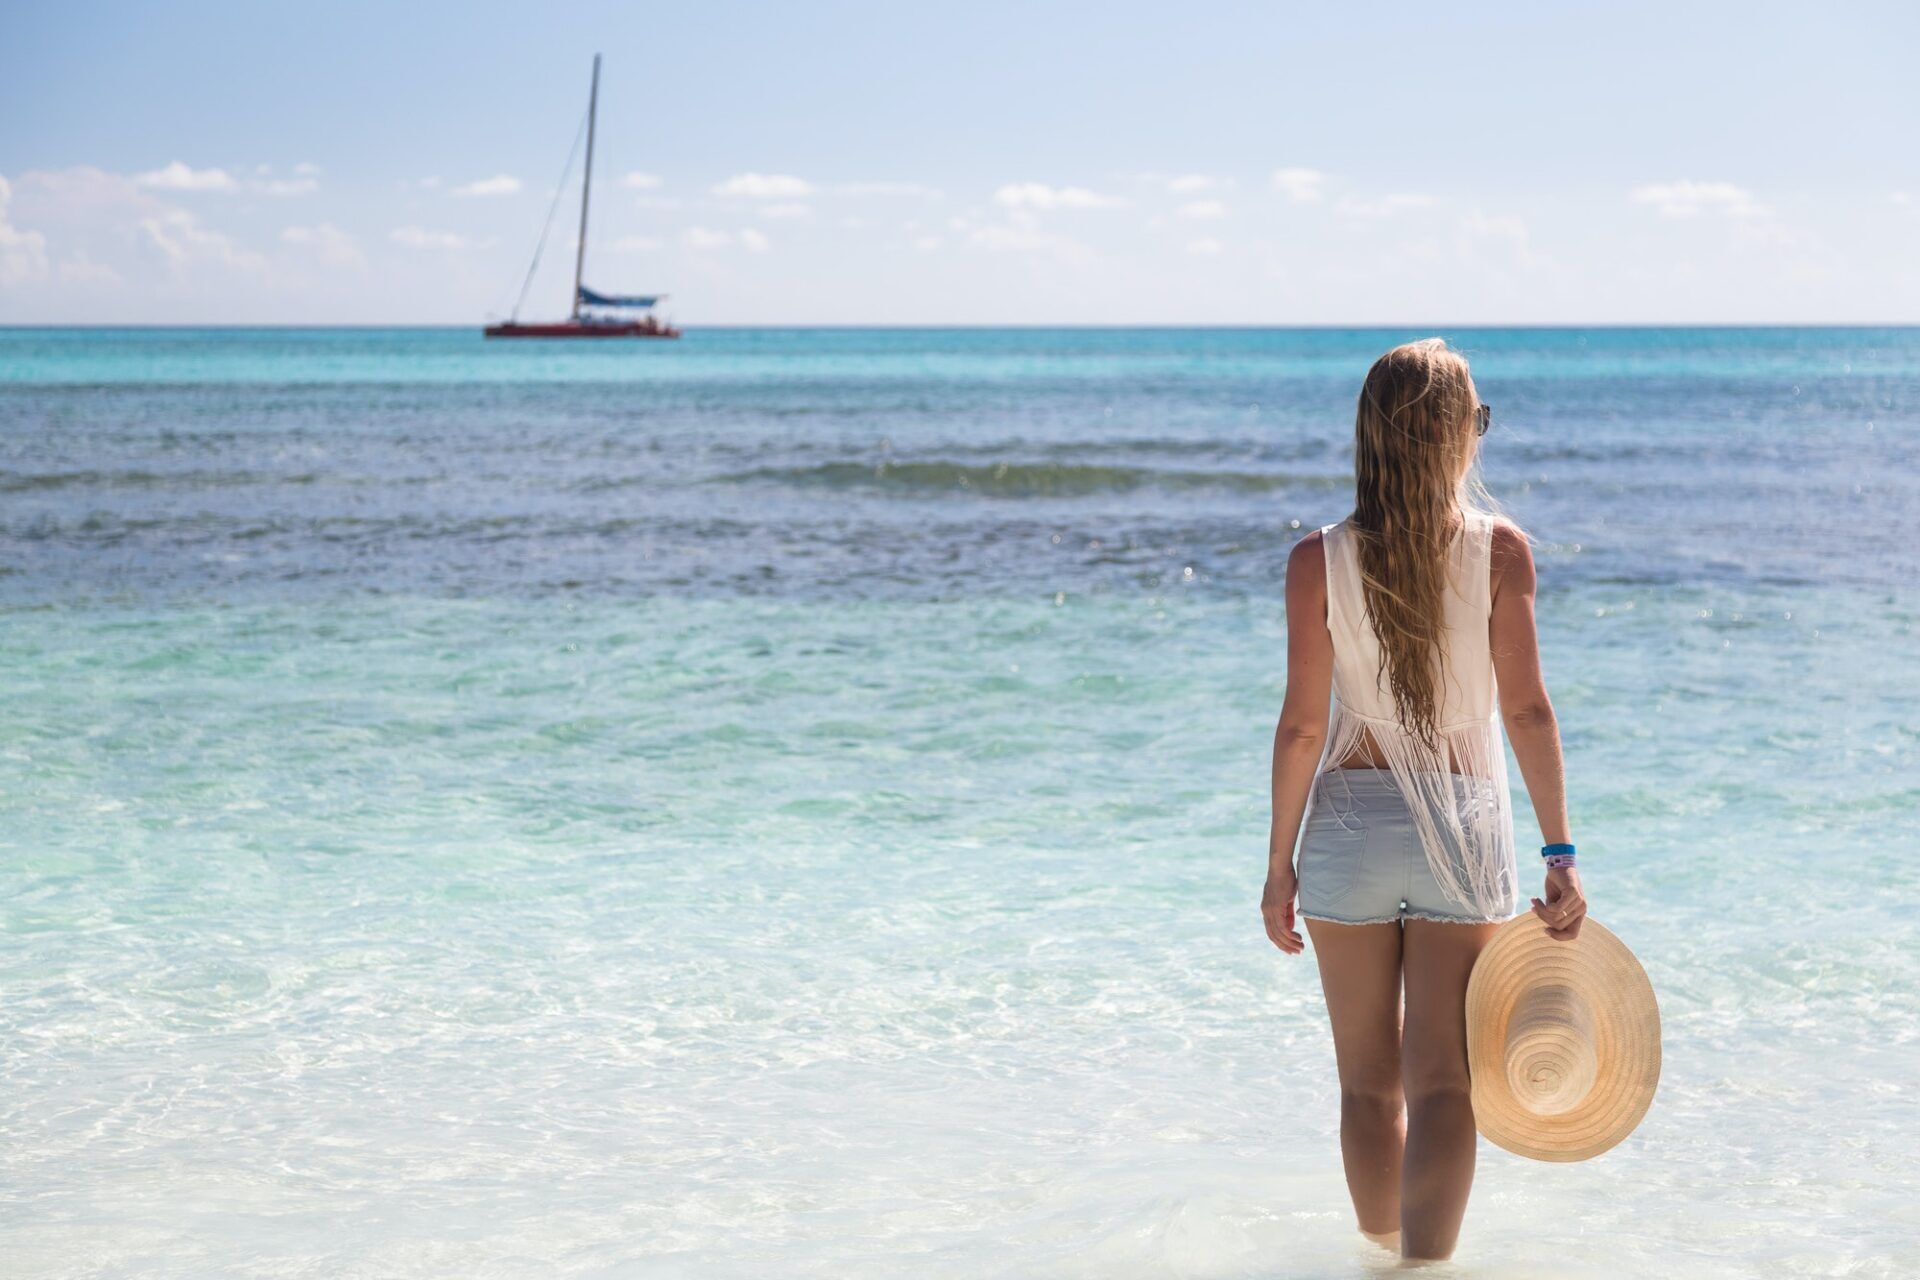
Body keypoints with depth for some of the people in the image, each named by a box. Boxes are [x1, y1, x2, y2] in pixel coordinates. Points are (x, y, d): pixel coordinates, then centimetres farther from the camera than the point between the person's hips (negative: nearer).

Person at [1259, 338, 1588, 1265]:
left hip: (1351, 823, 1)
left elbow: (1302, 724, -6)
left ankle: (1385, 1255, 29)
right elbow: (1526, 710, -8)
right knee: (1442, 1084, 0)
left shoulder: (1318, 562, -6)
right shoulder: (1501, 550, -6)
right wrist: (1560, 853, -3)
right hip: (1465, 827, -1)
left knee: (1369, 1085, 14)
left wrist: (1281, 862, 3)